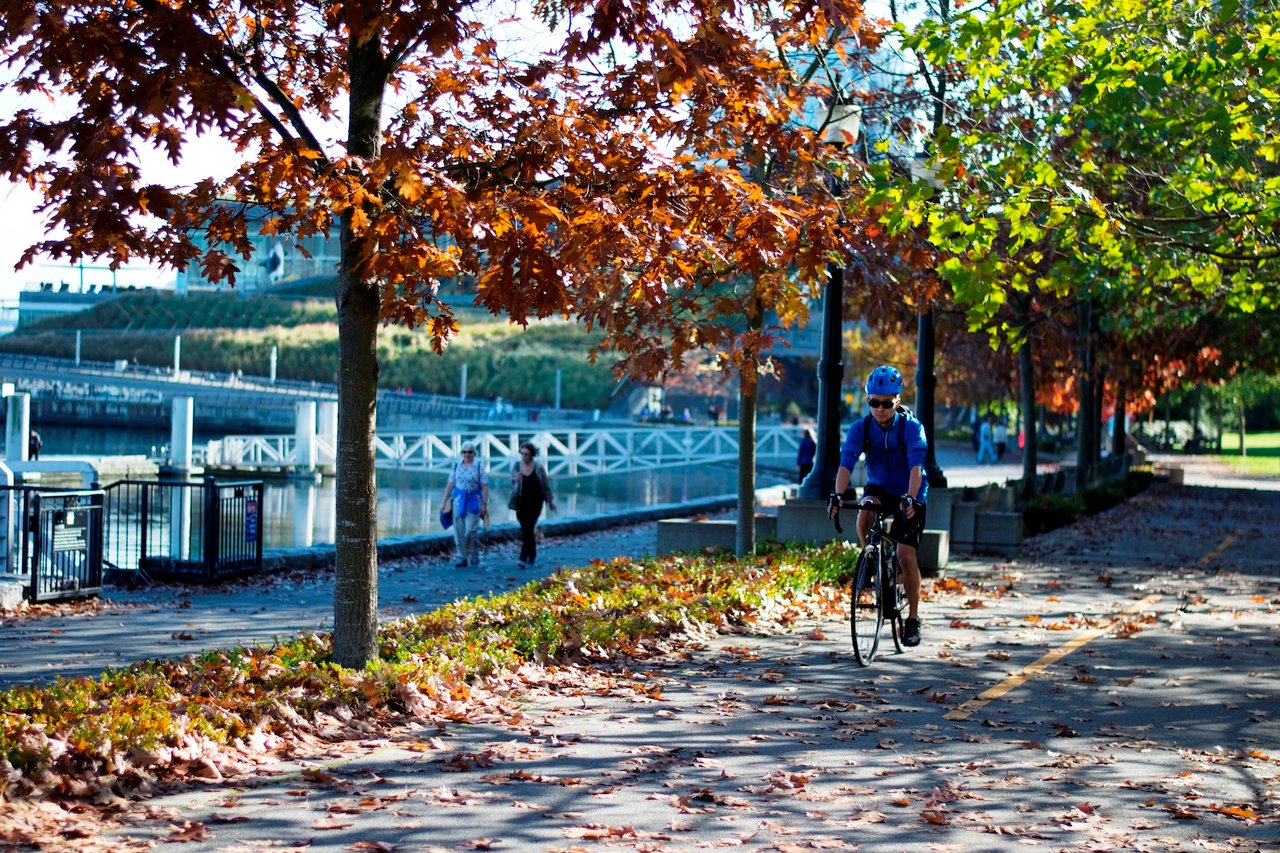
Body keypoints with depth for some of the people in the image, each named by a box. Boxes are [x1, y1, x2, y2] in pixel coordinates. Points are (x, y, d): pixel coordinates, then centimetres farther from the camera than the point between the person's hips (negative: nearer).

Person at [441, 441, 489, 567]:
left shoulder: (479, 466, -3)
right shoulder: (456, 465, 6)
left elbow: (485, 486, -6)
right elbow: (450, 484, 8)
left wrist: (484, 504, -12)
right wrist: (444, 502, 6)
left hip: (474, 501, -3)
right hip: (458, 500, 3)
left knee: (471, 530, -9)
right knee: (459, 530, -1)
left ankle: (474, 555, 13)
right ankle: (462, 557, 7)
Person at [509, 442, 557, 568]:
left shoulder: (539, 468, -3)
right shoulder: (516, 466, 2)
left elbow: (546, 485, 4)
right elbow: (512, 482, 2)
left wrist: (551, 500, 6)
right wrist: (515, 480, -22)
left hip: (535, 504, -3)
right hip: (521, 504, 3)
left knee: (528, 530, -14)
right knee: (525, 530, 10)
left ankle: (523, 558, -18)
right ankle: (532, 555, 29)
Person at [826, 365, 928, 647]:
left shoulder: (911, 427, -20)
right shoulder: (860, 428, -13)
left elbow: (916, 466, -32)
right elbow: (846, 462, -24)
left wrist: (910, 498, -48)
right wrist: (838, 495, -41)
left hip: (910, 495, -2)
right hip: (878, 487, 2)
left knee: (906, 555, -12)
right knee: (863, 518, -32)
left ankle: (913, 618, 4)